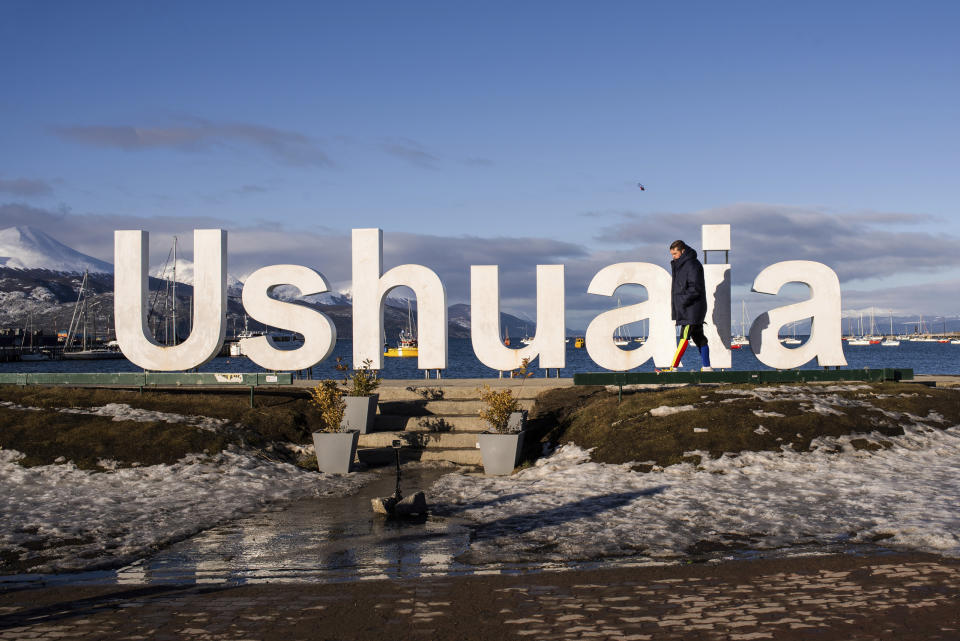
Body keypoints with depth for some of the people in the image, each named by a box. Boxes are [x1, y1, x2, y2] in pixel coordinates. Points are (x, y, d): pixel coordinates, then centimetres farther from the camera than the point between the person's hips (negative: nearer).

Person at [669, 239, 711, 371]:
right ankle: (706, 366, 12)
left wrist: (683, 301, -18)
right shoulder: (680, 265, 18)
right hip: (685, 310, 10)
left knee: (684, 337, -12)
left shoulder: (692, 265, -12)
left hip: (692, 309, -10)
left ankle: (673, 367, -17)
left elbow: (695, 288, -19)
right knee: (698, 338, 9)